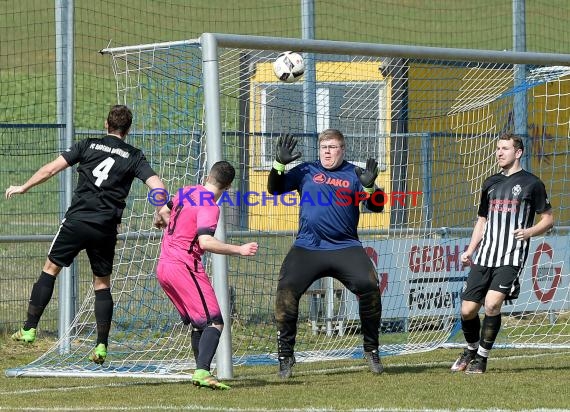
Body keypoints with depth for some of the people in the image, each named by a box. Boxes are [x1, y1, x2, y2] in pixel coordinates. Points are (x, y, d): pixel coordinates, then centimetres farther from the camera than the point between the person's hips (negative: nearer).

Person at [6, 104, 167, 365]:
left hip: (77, 220, -1)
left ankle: (30, 328, 8)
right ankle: (101, 346, 4)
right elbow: (158, 187, -5)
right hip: (106, 229, 1)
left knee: (50, 268, 12)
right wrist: (160, 215, 8)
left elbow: (51, 169, 1)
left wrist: (23, 188, 10)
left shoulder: (88, 146, 5)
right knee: (102, 284, 11)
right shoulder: (134, 157, 7)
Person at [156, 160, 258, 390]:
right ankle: (202, 371, -30)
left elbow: (163, 212, 30)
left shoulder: (185, 192, 11)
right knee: (215, 322, -12)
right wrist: (239, 250, -22)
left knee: (198, 323, 18)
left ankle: (201, 373, 15)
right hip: (185, 267, -9)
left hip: (163, 266, 9)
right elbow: (205, 242, -26)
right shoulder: (209, 207, -14)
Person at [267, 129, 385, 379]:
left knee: (369, 287, -16)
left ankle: (371, 351, 3)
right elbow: (275, 189, 8)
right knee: (286, 291, -16)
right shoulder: (306, 171, 11)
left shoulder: (353, 175, 8)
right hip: (307, 249, 1)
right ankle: (285, 356, -4)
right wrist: (280, 163, -6)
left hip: (345, 248, -1)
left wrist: (369, 186, -17)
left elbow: (376, 206, 1)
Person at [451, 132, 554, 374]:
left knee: (492, 303, -22)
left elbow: (548, 219, 4)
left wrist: (529, 232, -15)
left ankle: (482, 357, -6)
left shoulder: (531, 183, 0)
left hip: (511, 257, -5)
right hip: (485, 256, 5)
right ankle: (471, 349, 27)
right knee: (467, 309, 0)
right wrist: (470, 251, 13)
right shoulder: (491, 184, 16)